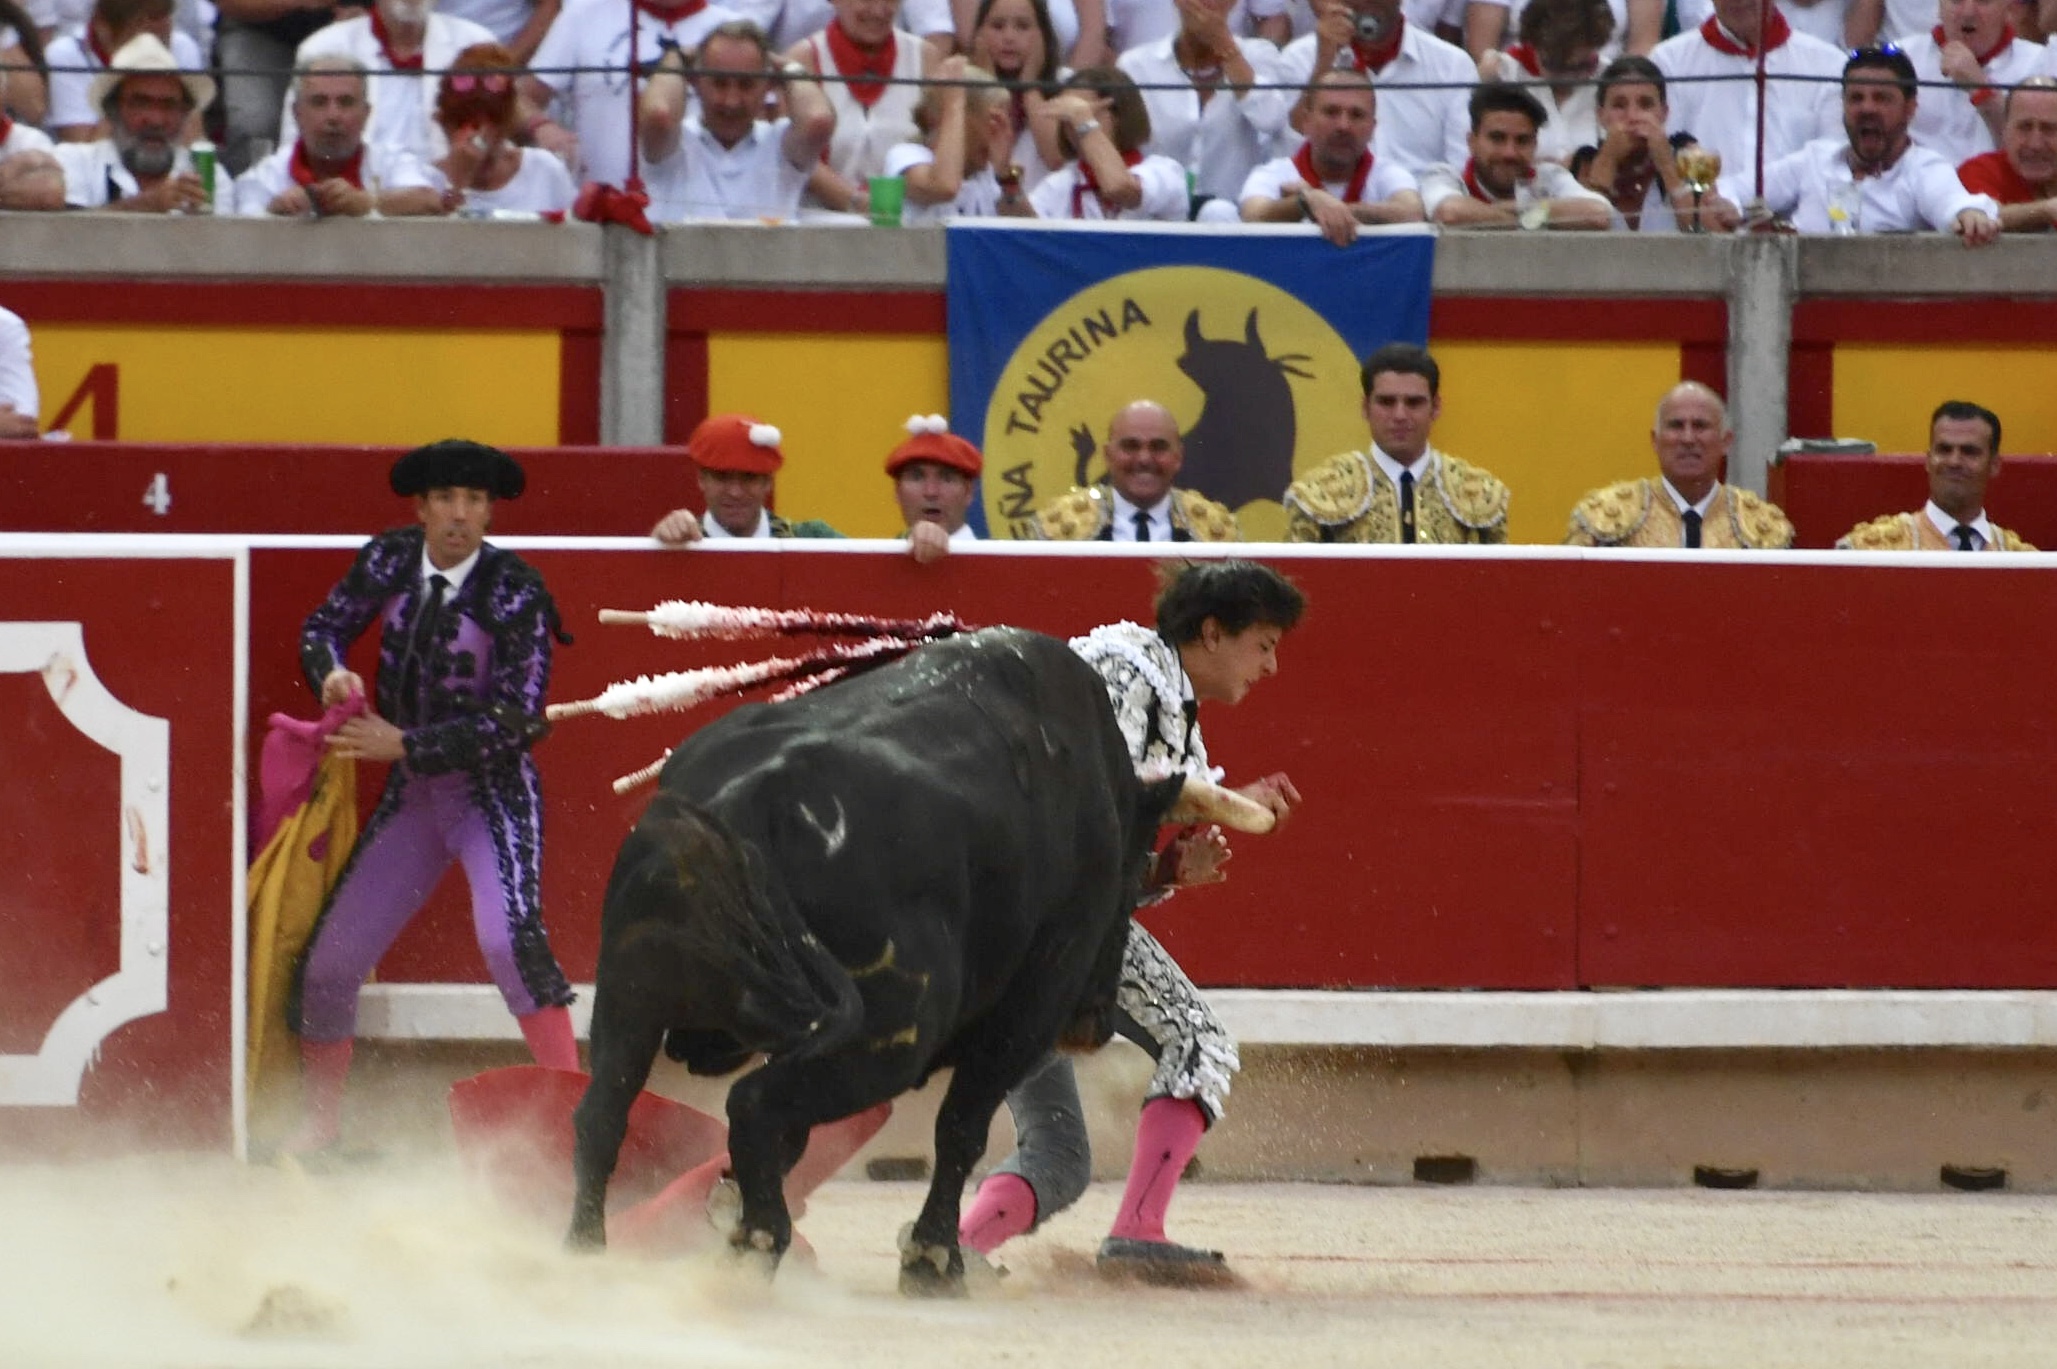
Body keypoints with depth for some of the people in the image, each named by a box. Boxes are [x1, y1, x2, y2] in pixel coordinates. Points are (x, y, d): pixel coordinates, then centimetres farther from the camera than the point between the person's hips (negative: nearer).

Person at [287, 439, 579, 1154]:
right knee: (329, 960, 6)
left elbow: (513, 717, -21)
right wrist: (332, 674, -12)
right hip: (411, 798, 5)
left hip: (494, 794, -5)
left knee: (507, 937, -30)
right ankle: (318, 1123, 26)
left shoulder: (514, 592, -17)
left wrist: (404, 744, -23)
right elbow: (323, 628, 11)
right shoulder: (389, 562, -3)